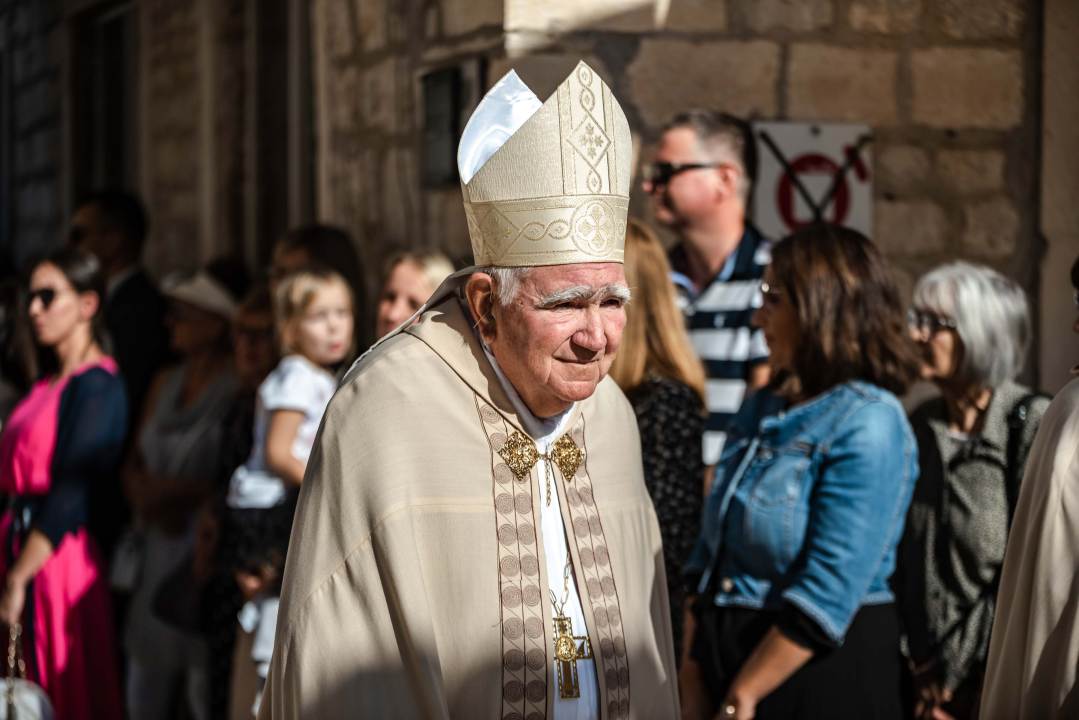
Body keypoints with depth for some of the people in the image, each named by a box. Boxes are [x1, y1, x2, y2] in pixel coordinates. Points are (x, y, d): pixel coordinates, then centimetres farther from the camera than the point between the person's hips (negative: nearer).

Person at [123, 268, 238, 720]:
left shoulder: (238, 389, -11)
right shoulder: (166, 384, 15)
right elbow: (134, 464, 18)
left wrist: (175, 492, -10)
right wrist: (146, 495, -3)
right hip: (159, 547, 8)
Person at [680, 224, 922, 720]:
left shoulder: (869, 424, -14)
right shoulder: (759, 411, 11)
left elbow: (827, 596, -19)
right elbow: (708, 558, 10)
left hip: (825, 679, -7)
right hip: (728, 660, 7)